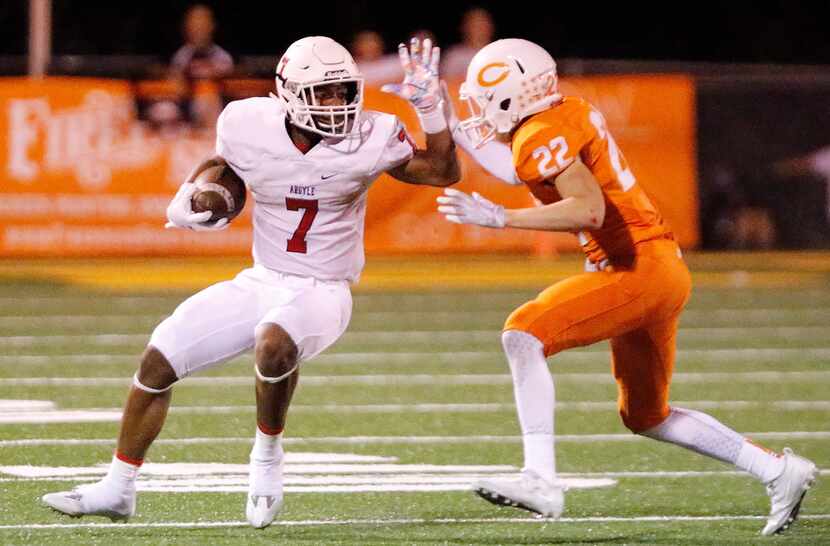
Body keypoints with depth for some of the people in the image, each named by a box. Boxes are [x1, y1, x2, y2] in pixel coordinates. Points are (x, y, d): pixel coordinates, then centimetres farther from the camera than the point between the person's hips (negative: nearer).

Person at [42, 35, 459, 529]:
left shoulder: (367, 140, -16)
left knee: (274, 345, -38)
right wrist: (188, 197, -2)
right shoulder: (250, 126, -9)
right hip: (262, 283, 4)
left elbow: (445, 173, -6)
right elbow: (220, 161, 15)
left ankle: (268, 454, -10)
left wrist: (431, 109, -20)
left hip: (322, 294, -4)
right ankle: (117, 489, 19)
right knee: (158, 361, 2)